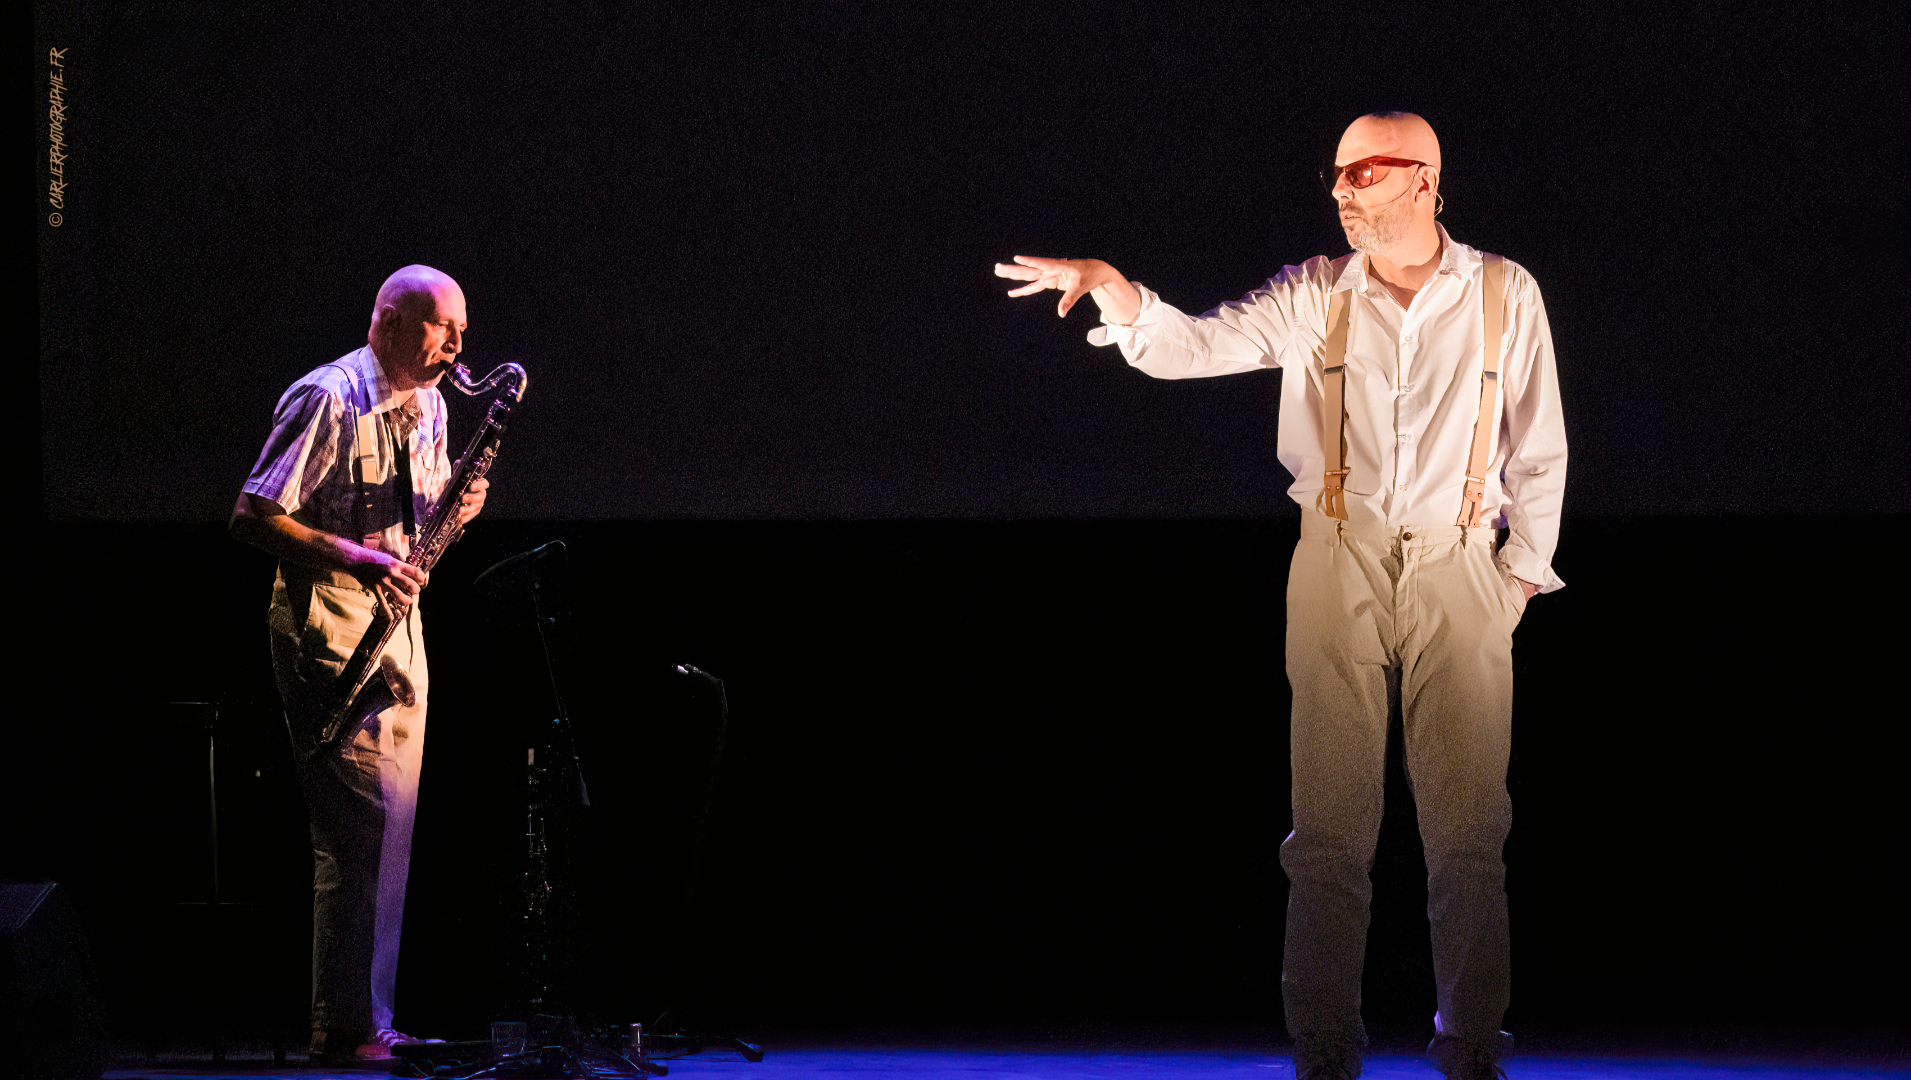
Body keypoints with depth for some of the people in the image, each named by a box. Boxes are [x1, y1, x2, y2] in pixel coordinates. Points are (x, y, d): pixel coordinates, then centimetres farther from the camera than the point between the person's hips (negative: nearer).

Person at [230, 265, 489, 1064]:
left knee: (388, 828, 9)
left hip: (399, 623, 9)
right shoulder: (327, 401, -13)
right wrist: (354, 557, -26)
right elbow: (253, 518, -16)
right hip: (330, 628, -9)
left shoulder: (428, 408, 13)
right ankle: (346, 1029, -12)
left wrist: (455, 507, 0)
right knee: (364, 821, -14)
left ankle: (368, 1021, 14)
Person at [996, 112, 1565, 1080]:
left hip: (1457, 569, -1)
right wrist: (1111, 289, -19)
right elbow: (1189, 346, -1)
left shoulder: (1502, 293, 5)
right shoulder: (1313, 296, 7)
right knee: (1330, 827, -1)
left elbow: (1538, 448, 9)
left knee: (1468, 827, -1)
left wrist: (1523, 569, 5)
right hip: (1340, 567, 1)